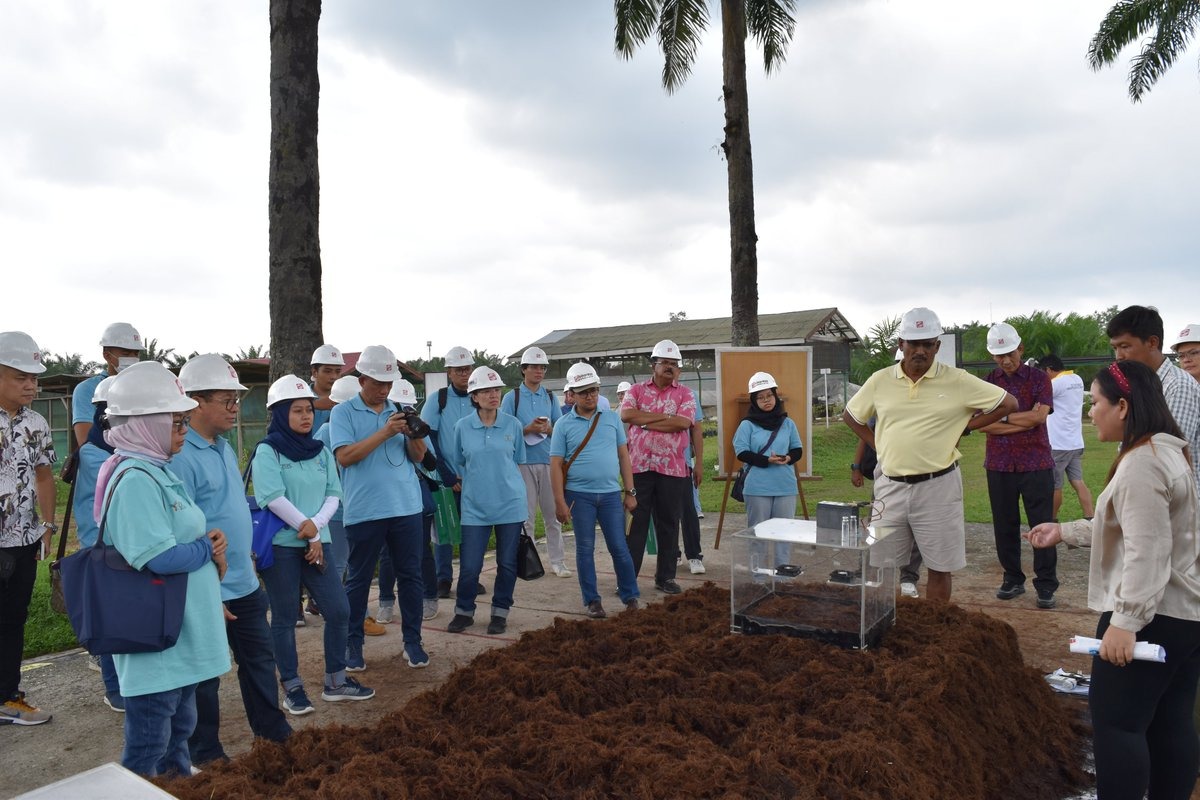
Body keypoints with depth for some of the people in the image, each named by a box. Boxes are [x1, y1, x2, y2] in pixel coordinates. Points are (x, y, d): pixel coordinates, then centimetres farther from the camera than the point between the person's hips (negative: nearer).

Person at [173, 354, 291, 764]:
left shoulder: (223, 447, 8)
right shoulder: (181, 456, -20)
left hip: (245, 584, 8)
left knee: (260, 661, 19)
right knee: (205, 676, 10)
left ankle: (274, 734, 36)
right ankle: (207, 757, 27)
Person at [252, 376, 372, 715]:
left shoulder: (321, 452, 9)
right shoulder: (268, 451, -7)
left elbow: (333, 495, 4)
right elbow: (273, 498, -16)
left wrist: (315, 525, -13)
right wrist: (309, 532, -14)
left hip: (316, 542, 5)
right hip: (280, 545, -5)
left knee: (339, 610, 5)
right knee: (284, 618, 6)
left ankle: (336, 681, 21)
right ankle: (292, 688, 20)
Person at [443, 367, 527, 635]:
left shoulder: (512, 424, 1)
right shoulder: (462, 427, 0)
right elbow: (453, 463, 10)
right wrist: (473, 481, 7)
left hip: (510, 504, 1)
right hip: (475, 506, -1)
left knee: (507, 563, 7)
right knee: (470, 565, 0)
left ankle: (500, 612, 23)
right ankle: (464, 611, 21)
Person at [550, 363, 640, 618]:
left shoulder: (612, 419, 7)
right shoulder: (563, 425, 0)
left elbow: (623, 456, 9)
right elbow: (556, 465, -2)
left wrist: (630, 492, 5)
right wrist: (560, 502, -8)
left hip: (611, 494, 1)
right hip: (579, 495, -1)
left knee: (619, 547, 4)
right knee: (585, 549, 6)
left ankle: (630, 597, 18)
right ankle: (592, 600, 18)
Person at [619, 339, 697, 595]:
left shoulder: (685, 393, 6)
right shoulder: (637, 389, 8)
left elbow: (683, 422, -12)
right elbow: (625, 414, -10)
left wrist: (645, 422, -10)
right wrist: (664, 416, -11)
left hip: (672, 468, 0)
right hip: (639, 466, 0)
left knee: (669, 523, 8)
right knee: (636, 521, 4)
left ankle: (665, 576, 20)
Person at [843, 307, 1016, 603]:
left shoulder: (957, 381, -4)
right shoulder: (880, 381, 3)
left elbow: (1009, 403, 2)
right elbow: (850, 415, 16)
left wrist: (964, 426, -1)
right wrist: (878, 445, 6)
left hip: (937, 486, -2)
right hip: (890, 486, 3)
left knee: (939, 566, 8)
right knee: (883, 565, 9)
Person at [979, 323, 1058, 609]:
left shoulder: (1039, 379, 1)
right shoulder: (987, 382, 4)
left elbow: (1039, 416, -14)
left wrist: (1003, 418, -8)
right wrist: (1024, 421, -12)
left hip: (1036, 464, -2)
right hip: (999, 465, 2)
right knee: (1004, 527, 9)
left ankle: (1046, 586, 11)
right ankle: (1012, 579, 23)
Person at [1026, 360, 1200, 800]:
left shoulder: (1140, 464, -21)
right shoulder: (1164, 451, 12)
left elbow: (1146, 553, -27)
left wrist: (1125, 621, -27)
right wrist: (1066, 531, 18)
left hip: (1152, 617, -10)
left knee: (1116, 722, -2)